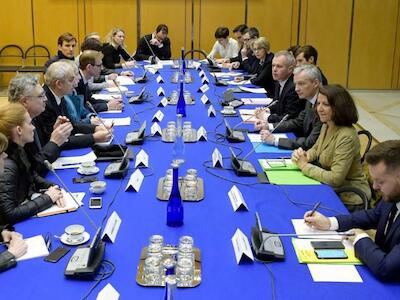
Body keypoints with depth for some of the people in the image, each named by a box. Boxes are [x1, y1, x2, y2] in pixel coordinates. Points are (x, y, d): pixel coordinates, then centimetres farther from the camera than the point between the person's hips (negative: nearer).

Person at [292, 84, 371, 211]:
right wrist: (304, 156, -5)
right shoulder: (326, 126, 1)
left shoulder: (346, 137, -26)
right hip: (330, 189, 8)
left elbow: (335, 179, -28)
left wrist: (305, 166, -19)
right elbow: (316, 150, 18)